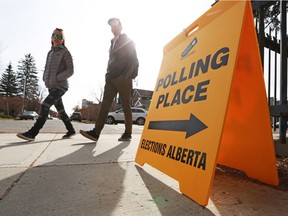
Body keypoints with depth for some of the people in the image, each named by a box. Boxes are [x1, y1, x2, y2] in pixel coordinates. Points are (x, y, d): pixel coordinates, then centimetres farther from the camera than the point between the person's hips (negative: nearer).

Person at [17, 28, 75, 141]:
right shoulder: (50, 53, 16)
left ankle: (32, 133, -23)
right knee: (60, 110, 11)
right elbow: (47, 69, 20)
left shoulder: (66, 53, -4)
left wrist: (56, 79, -18)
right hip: (51, 87, 8)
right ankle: (71, 130, 24)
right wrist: (45, 79, -1)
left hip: (61, 86, -8)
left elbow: (70, 71, -11)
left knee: (45, 105, -22)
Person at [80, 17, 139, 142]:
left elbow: (134, 60, -3)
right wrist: (108, 75, 10)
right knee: (105, 104, -5)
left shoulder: (128, 41, 6)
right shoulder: (112, 43, 24)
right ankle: (96, 132, -10)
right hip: (111, 78, 6)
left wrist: (128, 75, -13)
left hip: (123, 79, -6)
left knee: (125, 106, -3)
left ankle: (128, 133, 5)